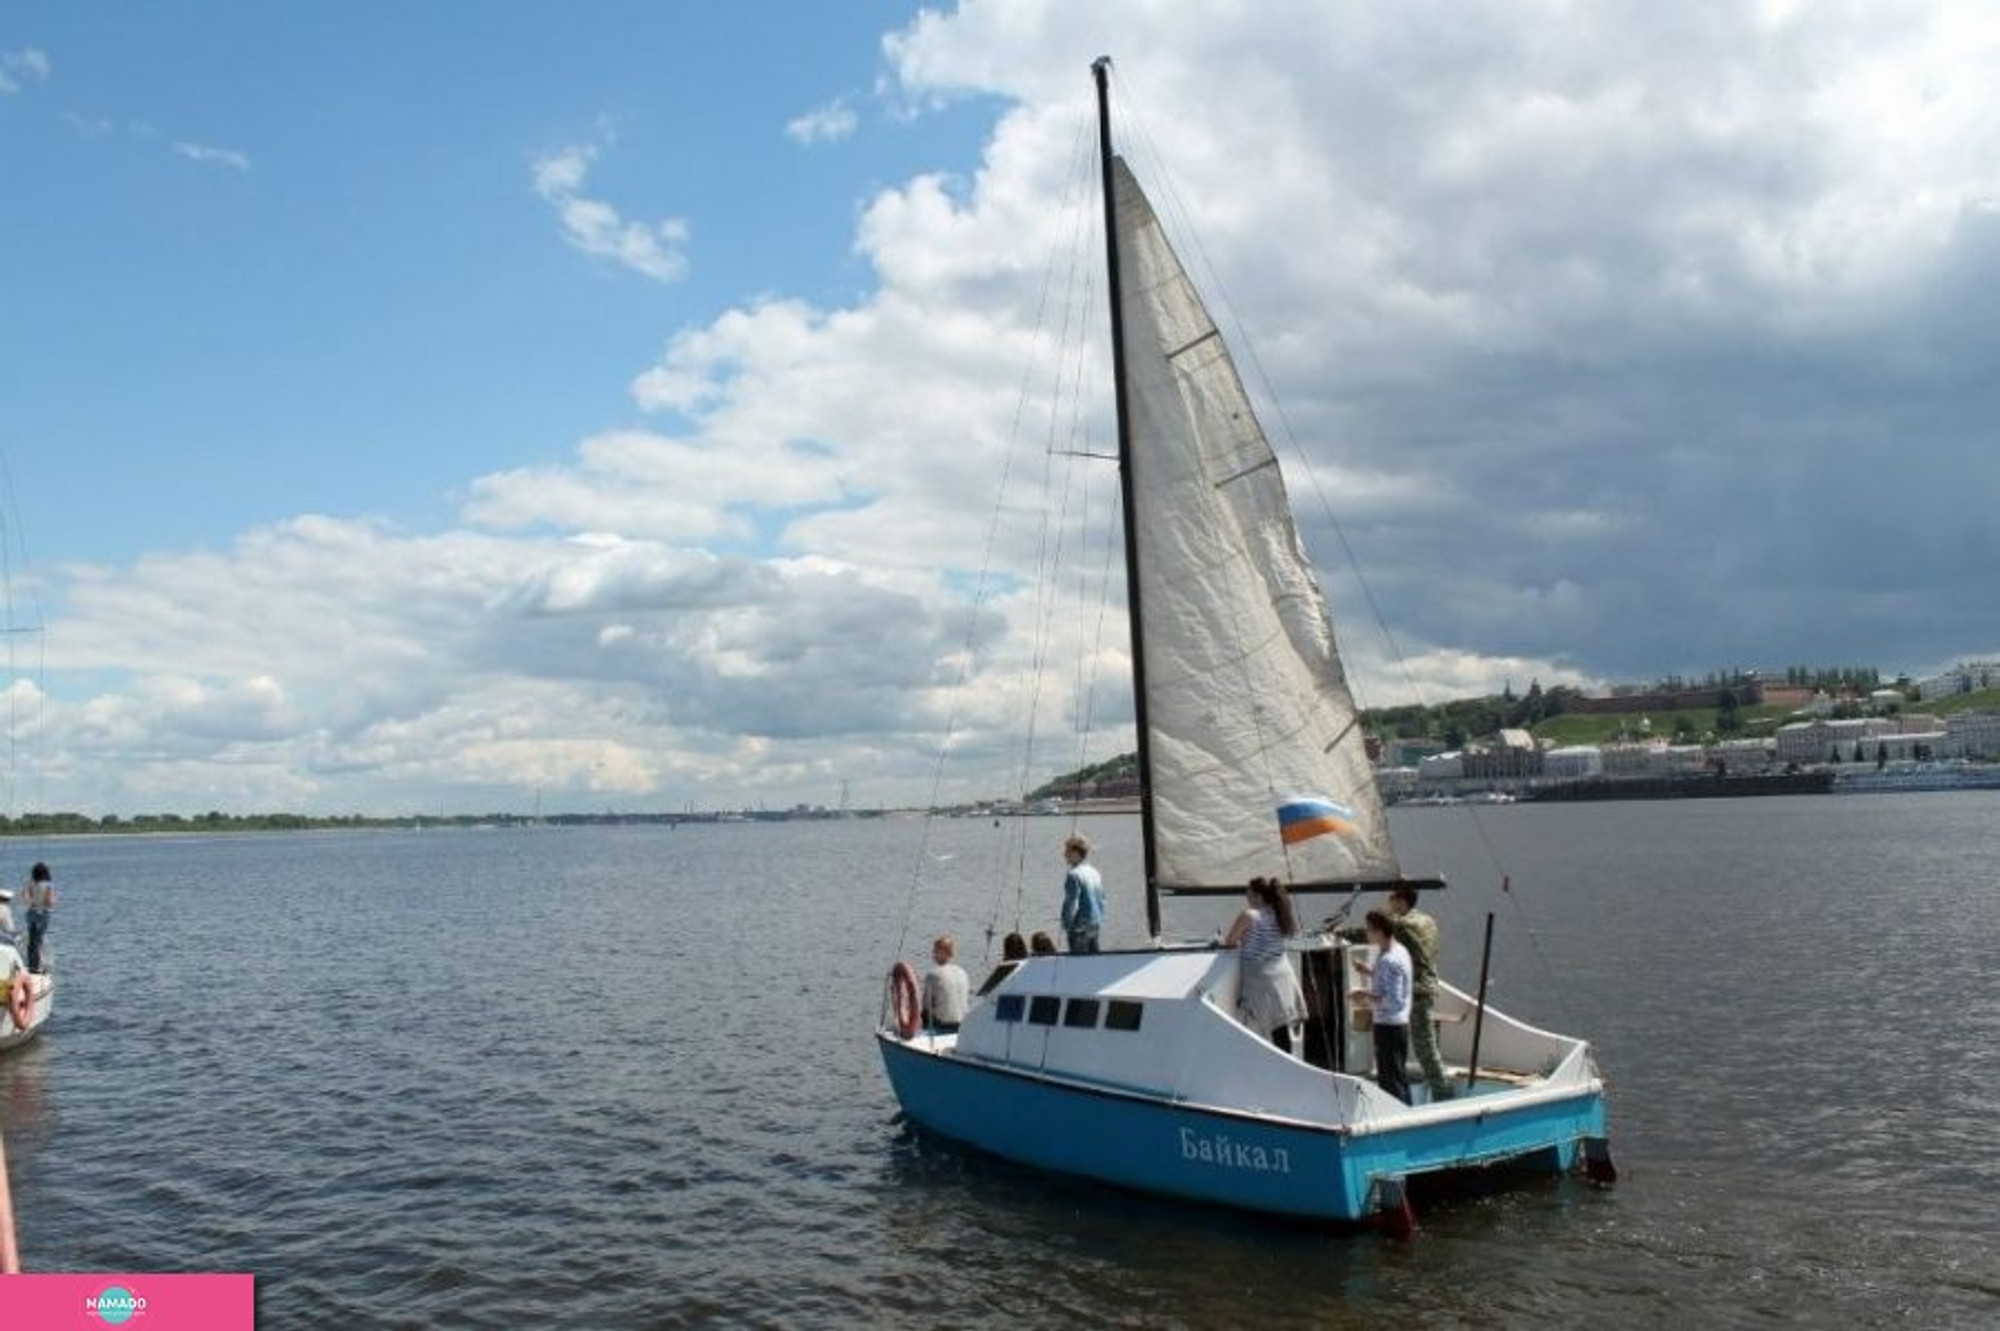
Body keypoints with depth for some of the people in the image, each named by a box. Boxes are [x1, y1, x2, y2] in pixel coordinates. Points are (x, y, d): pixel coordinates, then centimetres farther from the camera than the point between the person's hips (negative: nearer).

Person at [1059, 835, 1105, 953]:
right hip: (1096, 925, 8)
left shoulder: (1074, 875, -18)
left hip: (1080, 927, -8)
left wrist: (1066, 925, -9)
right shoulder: (1094, 871, 9)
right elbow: (1102, 899, 15)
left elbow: (1071, 903, -20)